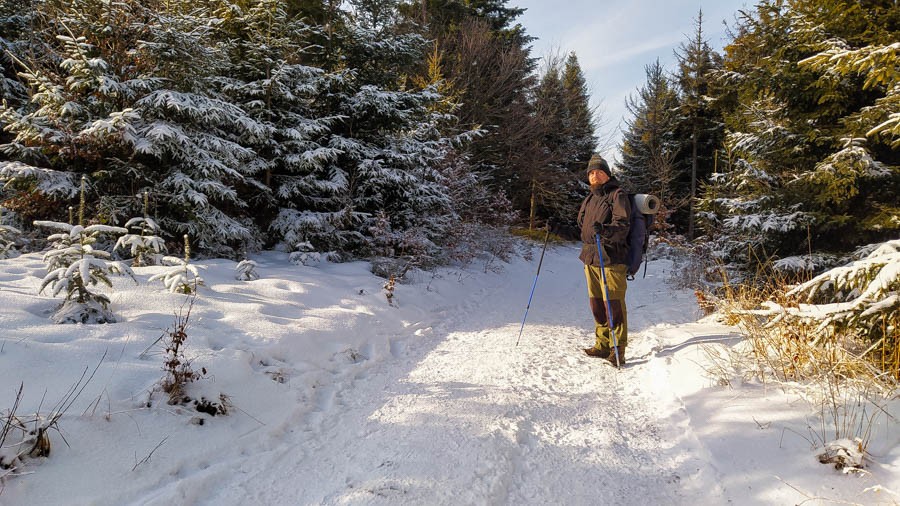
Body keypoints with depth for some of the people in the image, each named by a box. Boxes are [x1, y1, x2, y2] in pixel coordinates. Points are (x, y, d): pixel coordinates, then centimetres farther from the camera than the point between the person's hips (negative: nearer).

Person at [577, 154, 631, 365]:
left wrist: (605, 230, -34)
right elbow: (582, 224, 31)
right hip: (591, 260, 8)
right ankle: (603, 344, 21)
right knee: (597, 303, 11)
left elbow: (623, 224, -17)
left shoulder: (617, 195, -3)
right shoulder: (589, 199, 19)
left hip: (611, 260, -7)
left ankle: (618, 350, -3)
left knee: (614, 304, -8)